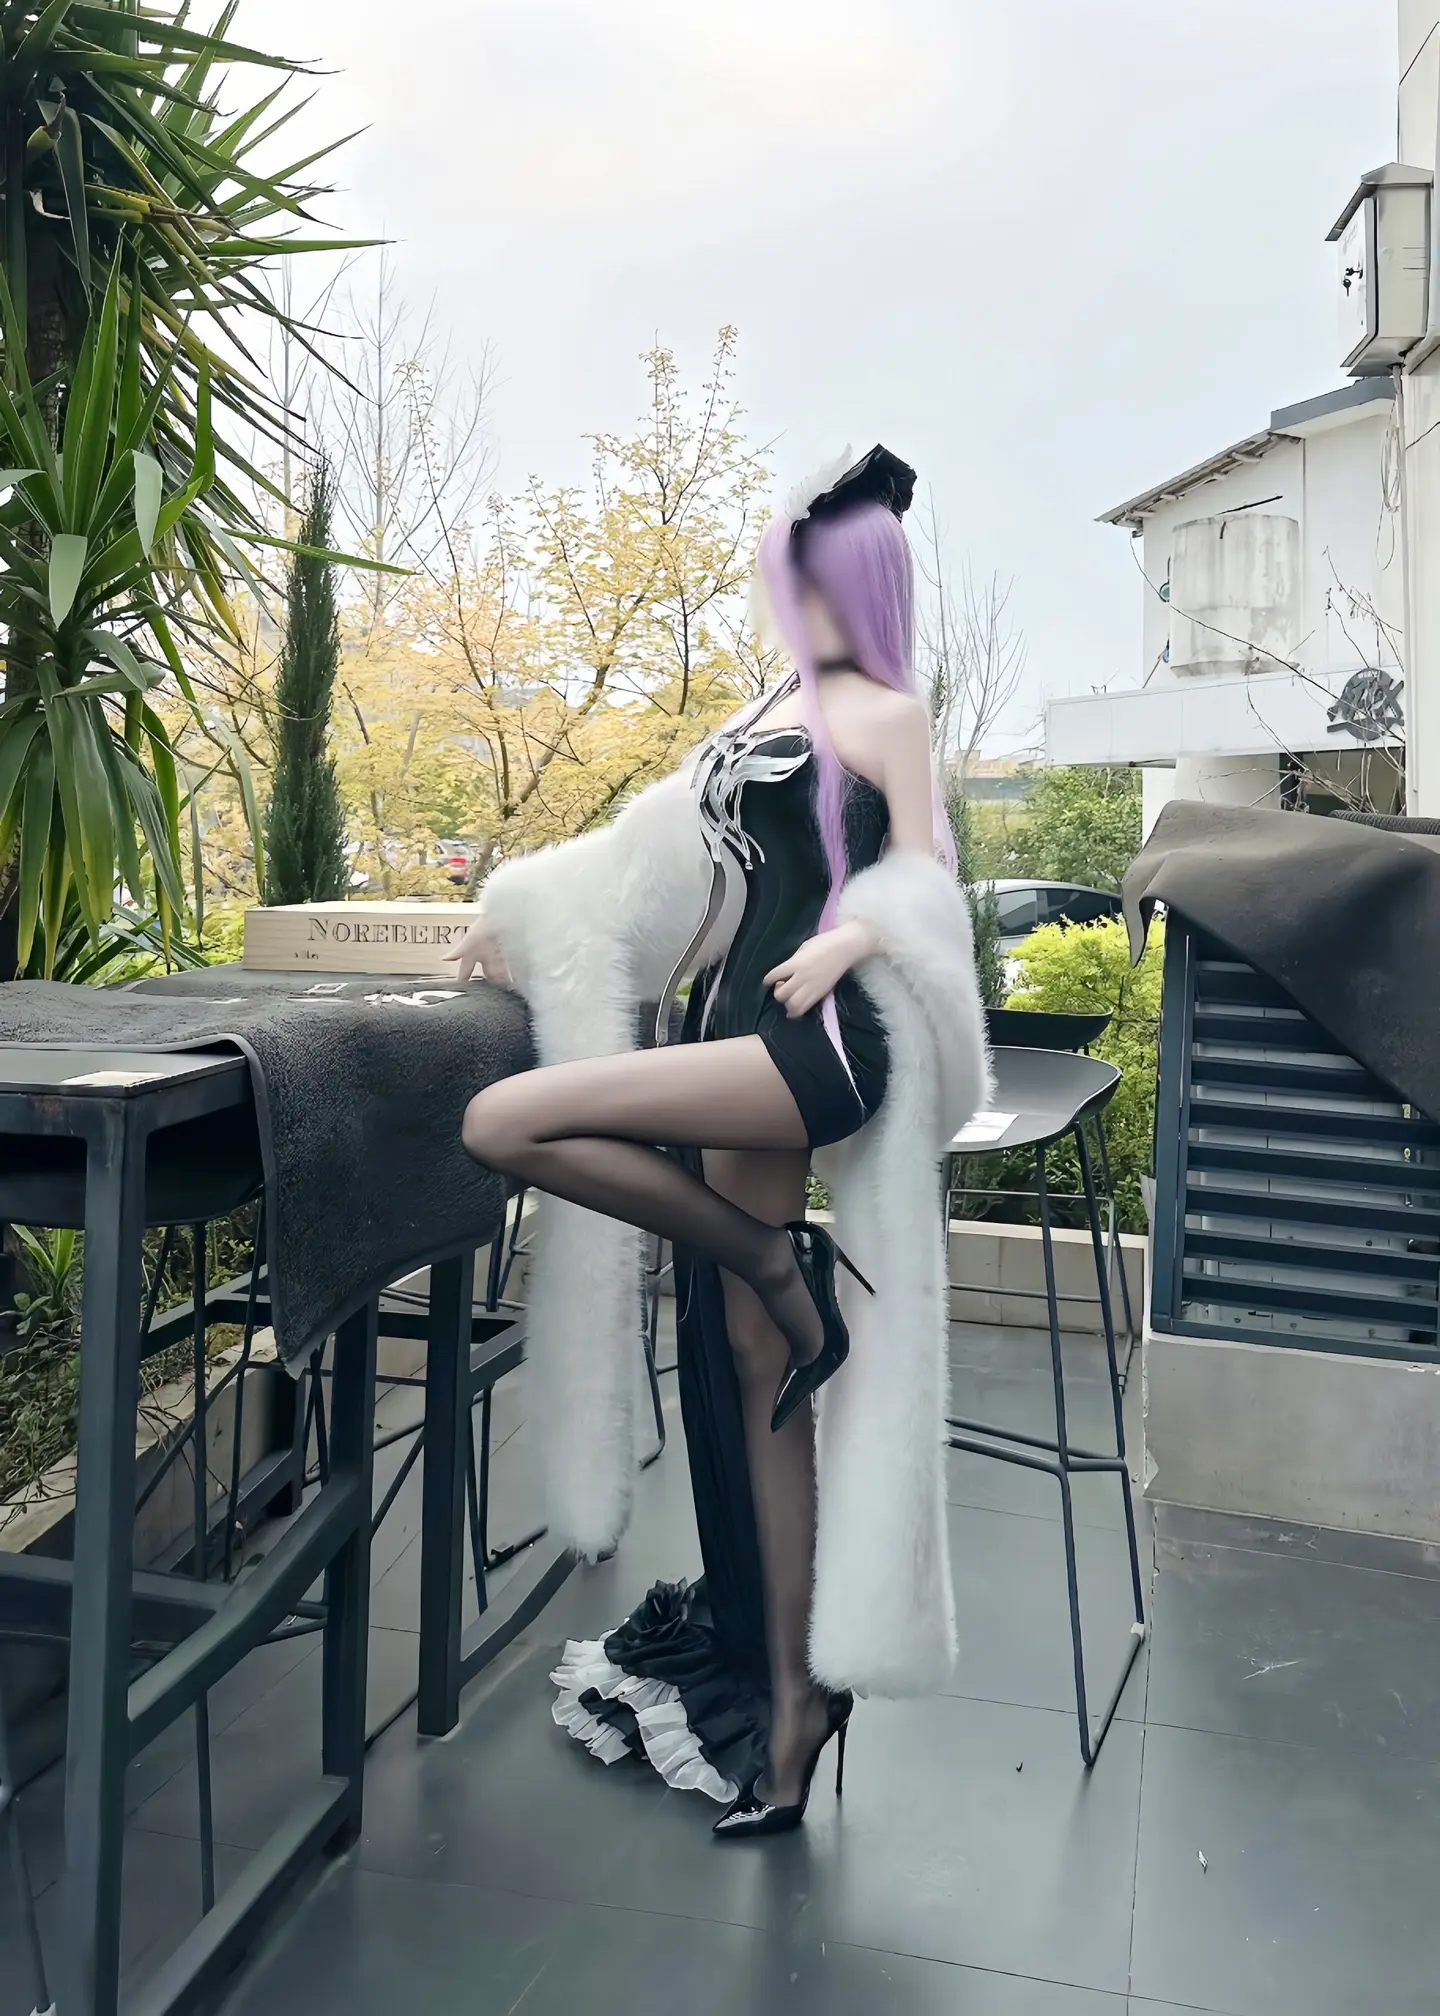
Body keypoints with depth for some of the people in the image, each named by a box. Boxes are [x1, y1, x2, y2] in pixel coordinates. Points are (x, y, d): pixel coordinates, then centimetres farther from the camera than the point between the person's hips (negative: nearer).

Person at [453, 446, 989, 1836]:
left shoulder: (887, 712, 3)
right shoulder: (768, 715, 24)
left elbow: (928, 875, -4)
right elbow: (652, 846, 27)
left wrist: (855, 932, -24)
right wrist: (516, 914, 28)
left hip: (818, 1039, -8)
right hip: (740, 1024, 8)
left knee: (507, 1124, -23)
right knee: (754, 1365, 4)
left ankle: (780, 1265, -8)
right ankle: (793, 1692, 13)